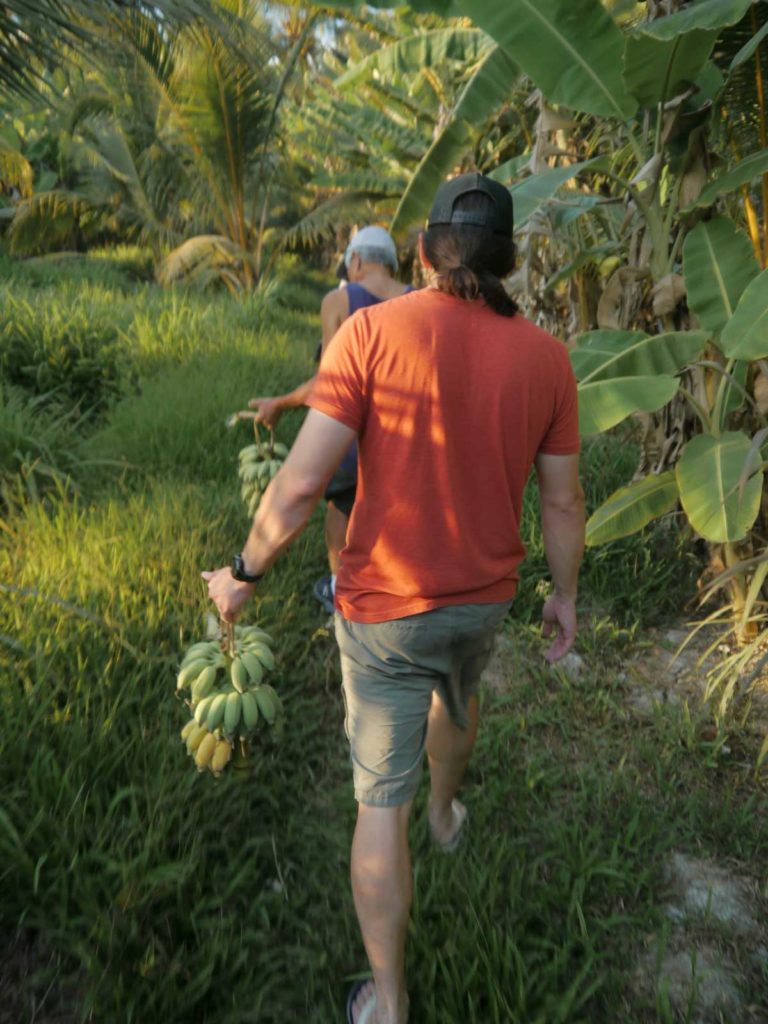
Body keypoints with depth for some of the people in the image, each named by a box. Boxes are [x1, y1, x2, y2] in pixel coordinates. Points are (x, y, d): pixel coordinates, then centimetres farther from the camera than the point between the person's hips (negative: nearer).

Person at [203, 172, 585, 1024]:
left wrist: (242, 576, -5)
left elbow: (301, 483, -22)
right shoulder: (544, 355, -8)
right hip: (483, 596, 4)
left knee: (381, 799, 11)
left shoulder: (372, 330, -18)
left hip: (386, 608, -3)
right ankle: (445, 810, 63)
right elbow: (563, 499, -1)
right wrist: (565, 596, 14)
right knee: (456, 693, 37)